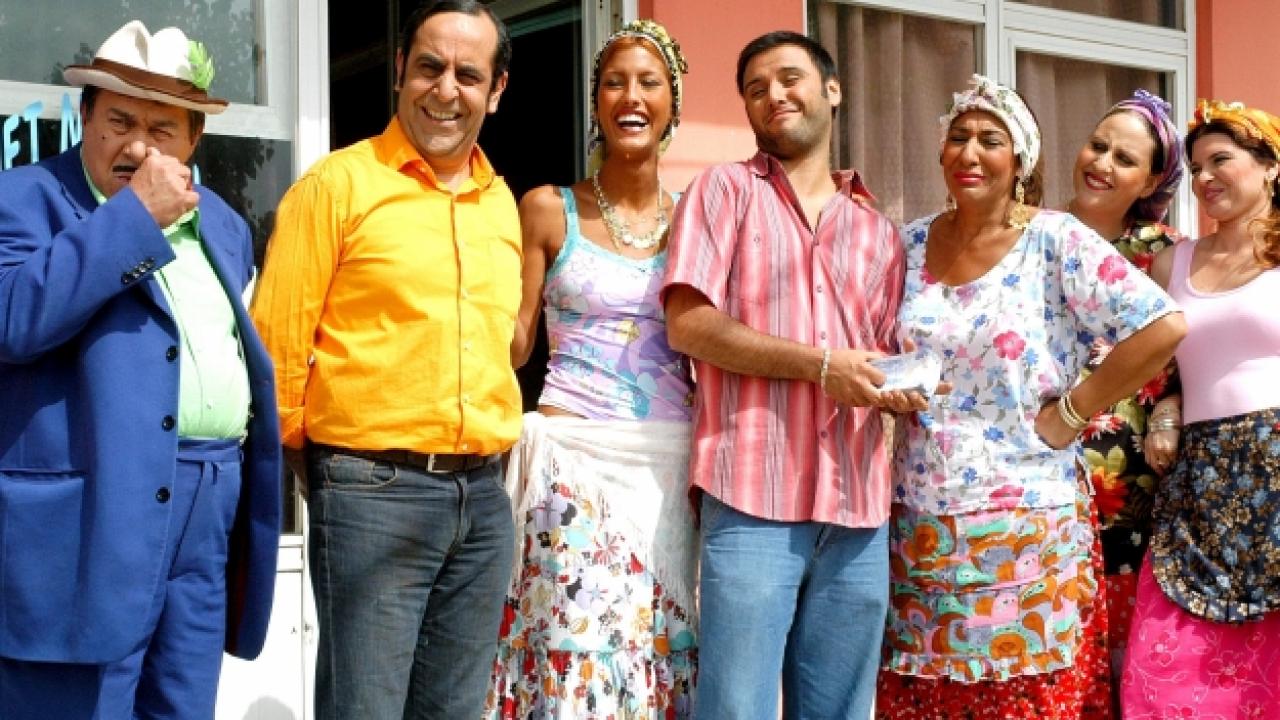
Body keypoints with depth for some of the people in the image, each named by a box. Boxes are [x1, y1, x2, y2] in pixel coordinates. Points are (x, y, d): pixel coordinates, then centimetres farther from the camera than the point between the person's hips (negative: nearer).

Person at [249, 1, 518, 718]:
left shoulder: (502, 203, 13)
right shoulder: (339, 184, -5)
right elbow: (277, 343, -5)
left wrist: (488, 459, 14)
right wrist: (317, 458, 2)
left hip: (484, 495, 6)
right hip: (375, 490, -6)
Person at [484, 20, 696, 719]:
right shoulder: (548, 209, 4)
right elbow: (510, 342, 4)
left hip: (671, 463, 3)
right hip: (574, 456, -2)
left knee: (664, 642, 4)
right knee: (578, 644, -7)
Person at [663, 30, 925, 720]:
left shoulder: (876, 229, 19)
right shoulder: (724, 190, 5)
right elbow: (687, 324, -7)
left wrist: (900, 387, -2)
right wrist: (820, 365, -14)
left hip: (858, 506, 5)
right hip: (752, 495, -4)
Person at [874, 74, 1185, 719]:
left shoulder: (1056, 241, -6)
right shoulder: (909, 244, 8)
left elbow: (1162, 326, -13)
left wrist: (1069, 413, -11)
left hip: (1024, 532, -4)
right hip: (917, 529, 4)